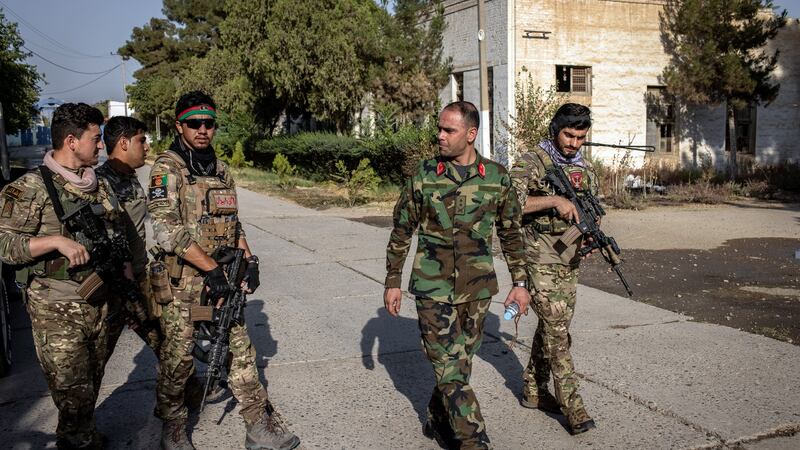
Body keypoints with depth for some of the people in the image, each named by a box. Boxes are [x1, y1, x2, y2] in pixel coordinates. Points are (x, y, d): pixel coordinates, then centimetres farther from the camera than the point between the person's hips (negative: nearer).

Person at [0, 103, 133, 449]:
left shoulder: (101, 186, 11)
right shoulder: (30, 189, -9)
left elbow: (120, 238, 17)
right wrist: (57, 241, -23)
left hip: (106, 305, 6)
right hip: (58, 314, -6)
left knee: (90, 386, 17)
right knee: (74, 396, -4)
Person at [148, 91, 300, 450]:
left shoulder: (222, 171, 12)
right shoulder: (167, 169, -8)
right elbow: (167, 230, -19)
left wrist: (248, 259, 5)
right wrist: (210, 268, -22)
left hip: (222, 279, 6)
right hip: (183, 284, -5)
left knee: (241, 352, 7)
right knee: (177, 359, 6)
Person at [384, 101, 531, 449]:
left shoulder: (496, 177, -1)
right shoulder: (423, 175, -3)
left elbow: (511, 233, 9)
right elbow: (401, 231, 4)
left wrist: (520, 282, 6)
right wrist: (392, 282, 3)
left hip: (477, 288, 2)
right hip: (433, 287, -2)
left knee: (461, 362, 12)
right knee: (449, 366, -4)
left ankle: (437, 421, 33)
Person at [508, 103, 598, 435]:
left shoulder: (584, 168, 11)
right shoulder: (531, 163, -10)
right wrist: (552, 200, -27)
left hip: (570, 262, 7)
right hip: (541, 262, -7)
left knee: (550, 327, 14)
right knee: (558, 333, -7)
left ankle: (533, 391, 28)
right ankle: (573, 407, -2)